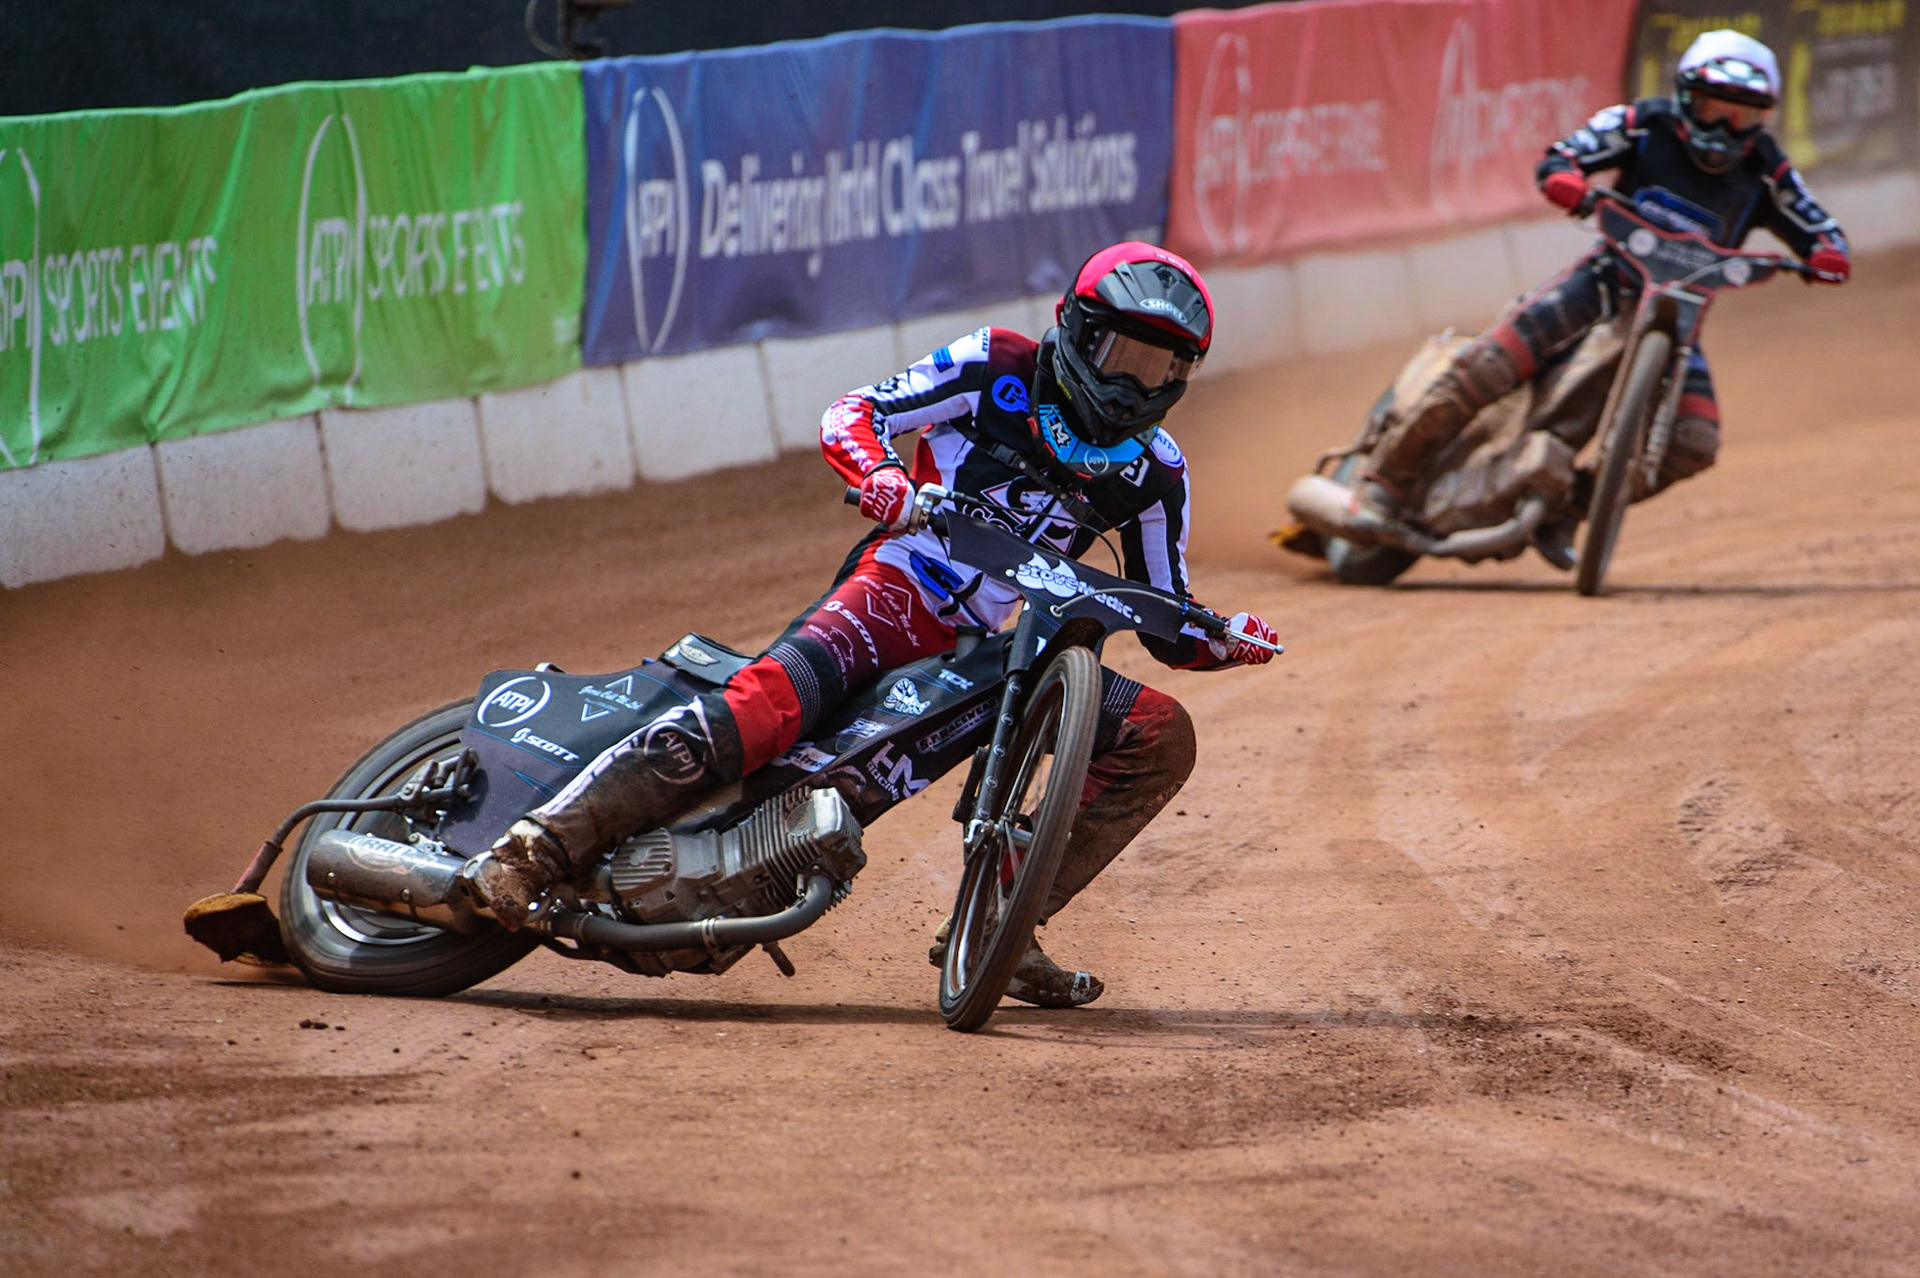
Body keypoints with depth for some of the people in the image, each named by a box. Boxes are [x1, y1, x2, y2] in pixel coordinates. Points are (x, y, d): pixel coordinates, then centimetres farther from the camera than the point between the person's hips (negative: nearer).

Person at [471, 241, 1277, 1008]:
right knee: (764, 706, -31)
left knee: (1159, 736, -10)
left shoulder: (1154, 471, 12)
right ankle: (539, 847, -36)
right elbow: (853, 413, -2)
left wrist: (1226, 643, -6)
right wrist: (879, 475, -24)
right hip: (896, 593, -5)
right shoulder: (999, 368, 1)